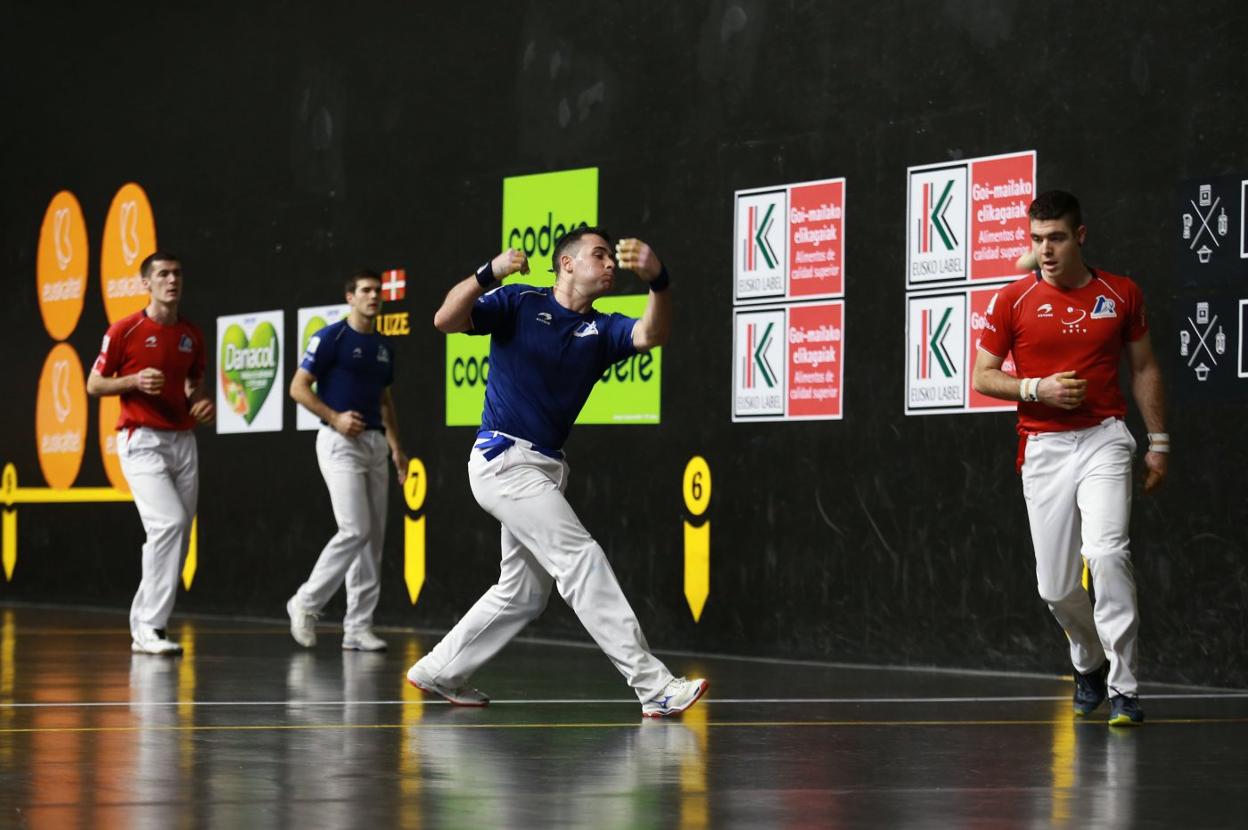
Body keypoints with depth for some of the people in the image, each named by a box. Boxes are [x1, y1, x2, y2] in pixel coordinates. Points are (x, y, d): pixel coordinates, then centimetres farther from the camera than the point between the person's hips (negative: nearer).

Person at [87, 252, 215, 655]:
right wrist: (136, 381, -15)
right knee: (168, 523, -22)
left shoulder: (192, 334, 10)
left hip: (183, 440, 6)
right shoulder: (125, 330, -5)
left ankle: (142, 627, 16)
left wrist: (201, 403, 1)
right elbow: (94, 384, 1)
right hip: (142, 441, -6)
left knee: (179, 537, 5)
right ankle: (150, 627, -18)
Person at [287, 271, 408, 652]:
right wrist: (335, 418, -18)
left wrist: (396, 447, 13)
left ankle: (358, 627, 7)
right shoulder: (331, 337, -6)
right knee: (355, 531, -16)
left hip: (375, 442, 7)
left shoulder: (384, 347, 15)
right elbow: (298, 387, -7)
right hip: (341, 443, -7)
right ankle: (306, 602, 1)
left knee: (374, 536, 3)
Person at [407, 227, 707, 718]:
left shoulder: (601, 330, 9)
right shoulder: (519, 304, -3)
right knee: (582, 559, -15)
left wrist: (657, 281, -32)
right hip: (504, 459, -8)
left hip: (545, 469, 8)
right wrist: (490, 274, -32)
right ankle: (653, 686, -19)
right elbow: (446, 320, -16)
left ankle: (437, 673, 27)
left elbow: (650, 335, -12)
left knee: (523, 594, 14)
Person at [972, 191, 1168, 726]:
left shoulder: (1121, 295, 4)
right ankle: (1089, 664, 33)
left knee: (1106, 552, -24)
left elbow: (1144, 369, 13)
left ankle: (1123, 688, -19)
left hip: (1104, 440, -1)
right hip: (1043, 448, 1)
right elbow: (982, 377, 5)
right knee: (1055, 586, 2)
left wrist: (1158, 442, 10)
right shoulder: (1012, 301, 1)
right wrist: (1037, 389, -12)